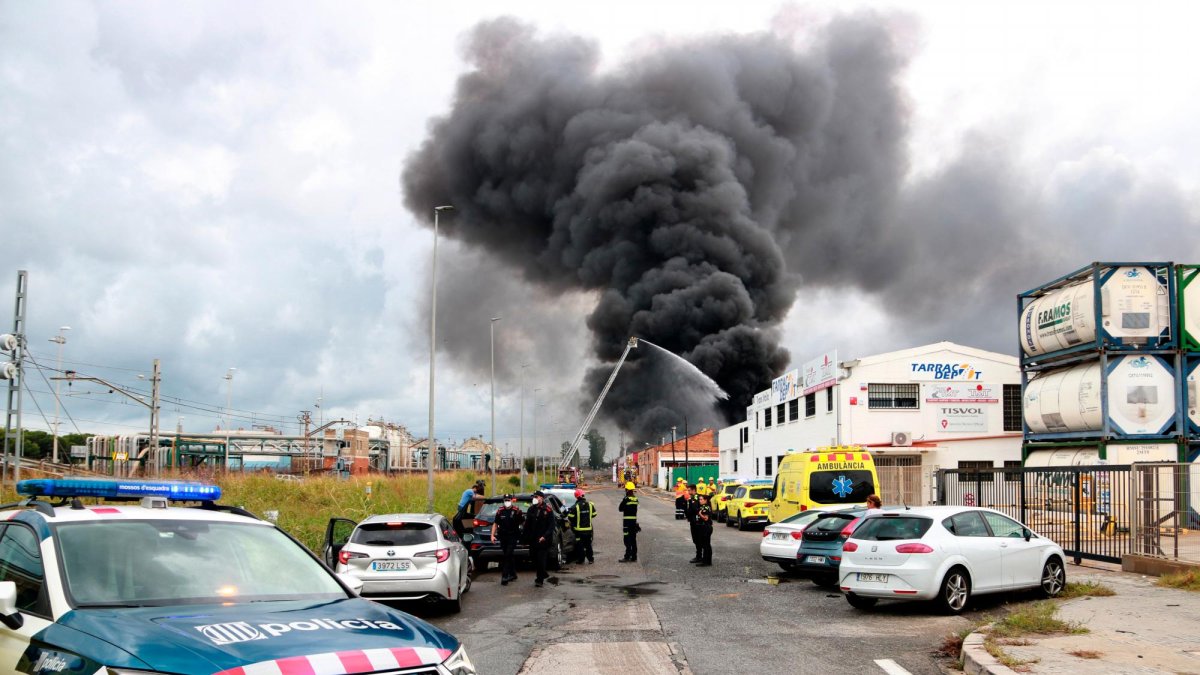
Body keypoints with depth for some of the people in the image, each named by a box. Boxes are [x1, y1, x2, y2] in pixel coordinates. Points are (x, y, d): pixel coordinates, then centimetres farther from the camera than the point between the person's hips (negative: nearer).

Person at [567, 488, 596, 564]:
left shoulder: (575, 506, -16)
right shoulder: (590, 505, -3)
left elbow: (570, 518, -12)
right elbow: (594, 514, 8)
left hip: (579, 529, -4)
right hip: (588, 529, 4)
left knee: (580, 544, 5)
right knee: (588, 544, 15)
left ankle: (580, 560, 8)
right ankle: (590, 558, 18)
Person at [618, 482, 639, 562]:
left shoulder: (626, 499, -15)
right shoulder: (636, 499, 6)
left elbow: (620, 508, -8)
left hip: (627, 520, -7)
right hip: (634, 520, 7)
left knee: (627, 540, -4)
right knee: (633, 539, 11)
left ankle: (627, 557, -5)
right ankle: (634, 557, 15)